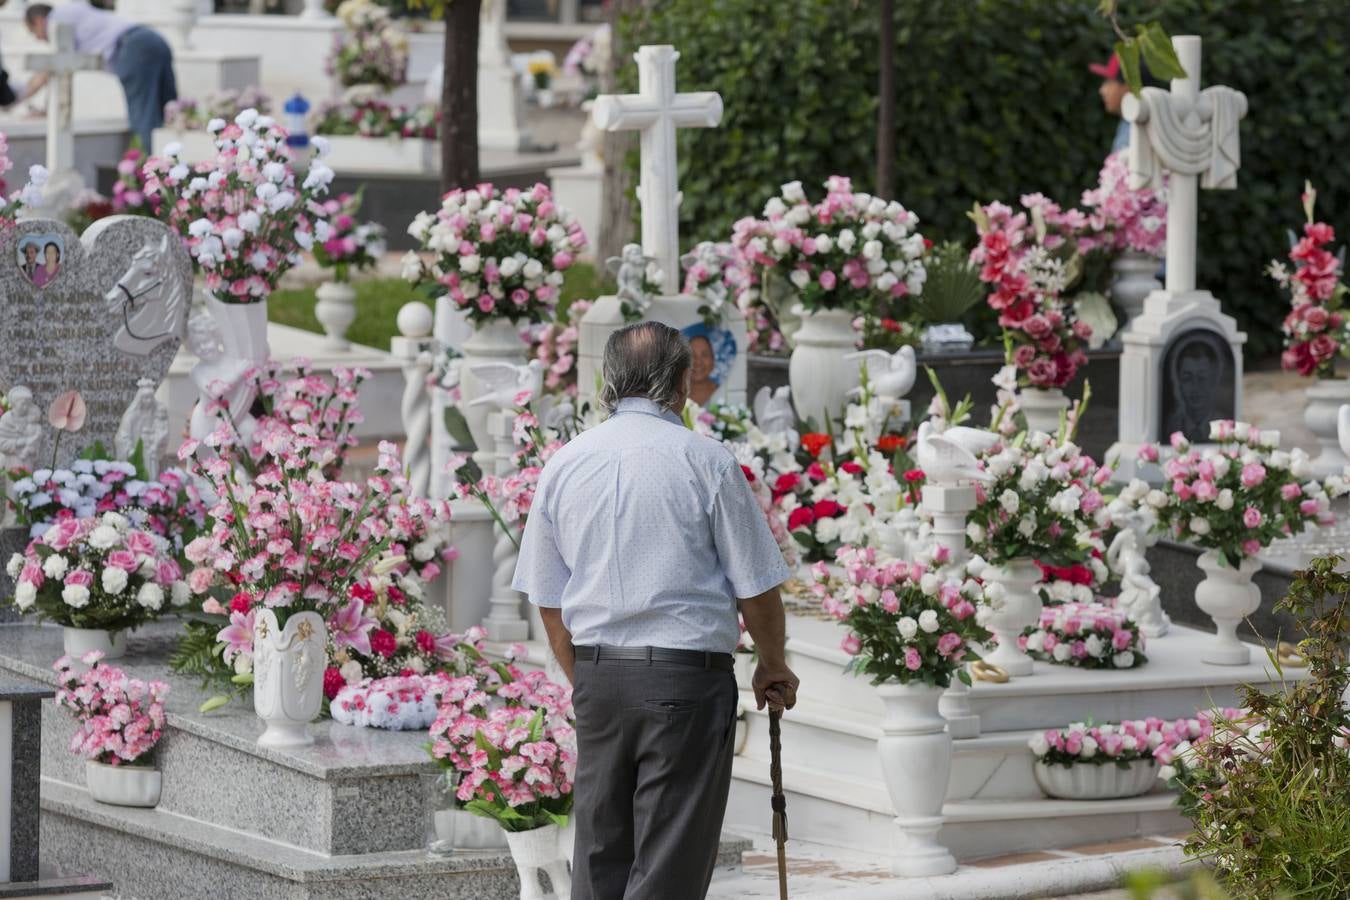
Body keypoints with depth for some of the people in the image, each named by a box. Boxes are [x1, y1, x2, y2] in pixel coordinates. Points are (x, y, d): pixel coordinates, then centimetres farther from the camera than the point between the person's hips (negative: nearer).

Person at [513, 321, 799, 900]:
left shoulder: (564, 465, 6)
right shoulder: (705, 462, -7)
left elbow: (548, 600, 11)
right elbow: (756, 587, -3)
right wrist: (773, 667, 14)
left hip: (597, 677, 5)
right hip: (686, 677, -5)